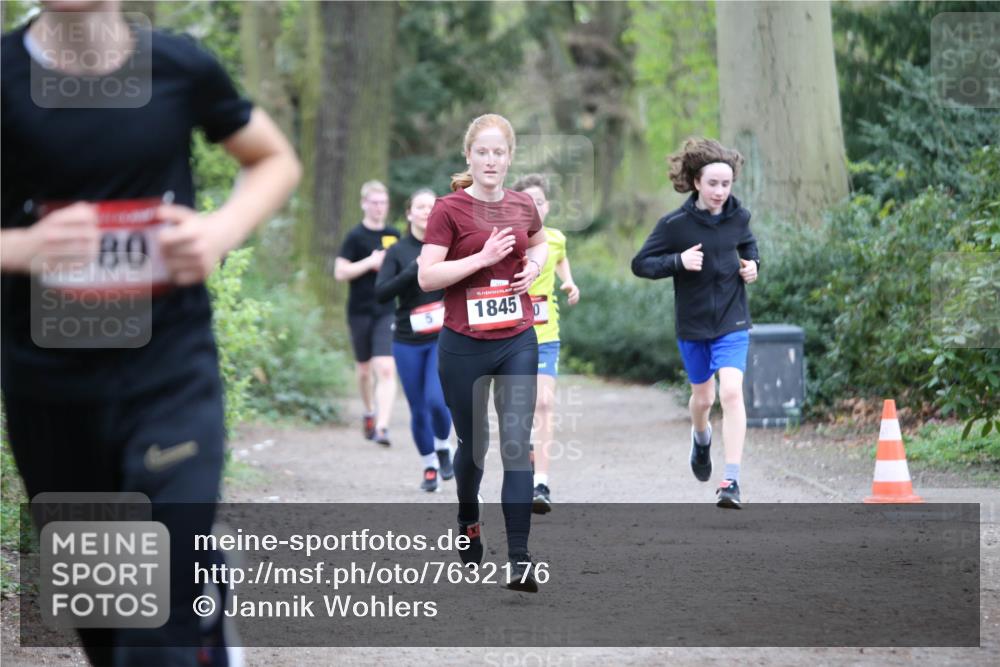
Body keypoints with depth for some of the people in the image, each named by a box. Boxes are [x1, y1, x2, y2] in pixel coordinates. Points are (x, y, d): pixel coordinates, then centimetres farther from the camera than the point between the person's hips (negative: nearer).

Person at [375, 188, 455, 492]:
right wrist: (413, 271, -19)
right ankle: (429, 467, 23)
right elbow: (380, 293, -9)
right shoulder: (398, 251, 1)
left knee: (437, 399, -16)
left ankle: (443, 449, 13)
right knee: (418, 410, 5)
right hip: (408, 342, 1)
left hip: (444, 340, -1)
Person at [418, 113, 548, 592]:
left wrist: (535, 264, 6)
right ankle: (468, 521, 42)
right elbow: (426, 277, -14)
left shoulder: (523, 207, 6)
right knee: (473, 443, 12)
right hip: (464, 346, -2)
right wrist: (484, 257, -21)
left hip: (517, 342, 2)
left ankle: (519, 561, -11)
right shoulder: (449, 209, -8)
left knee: (518, 444, -8)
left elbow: (539, 243, 28)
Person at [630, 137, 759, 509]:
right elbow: (640, 264, -10)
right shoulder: (676, 224, -13)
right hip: (693, 324, 0)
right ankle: (701, 436, 53)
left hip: (732, 322, 0)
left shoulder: (738, 217, -2)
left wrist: (752, 265, 0)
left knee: (731, 392, -18)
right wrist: (678, 261, -25)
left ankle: (732, 481, -17)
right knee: (703, 397, 15)